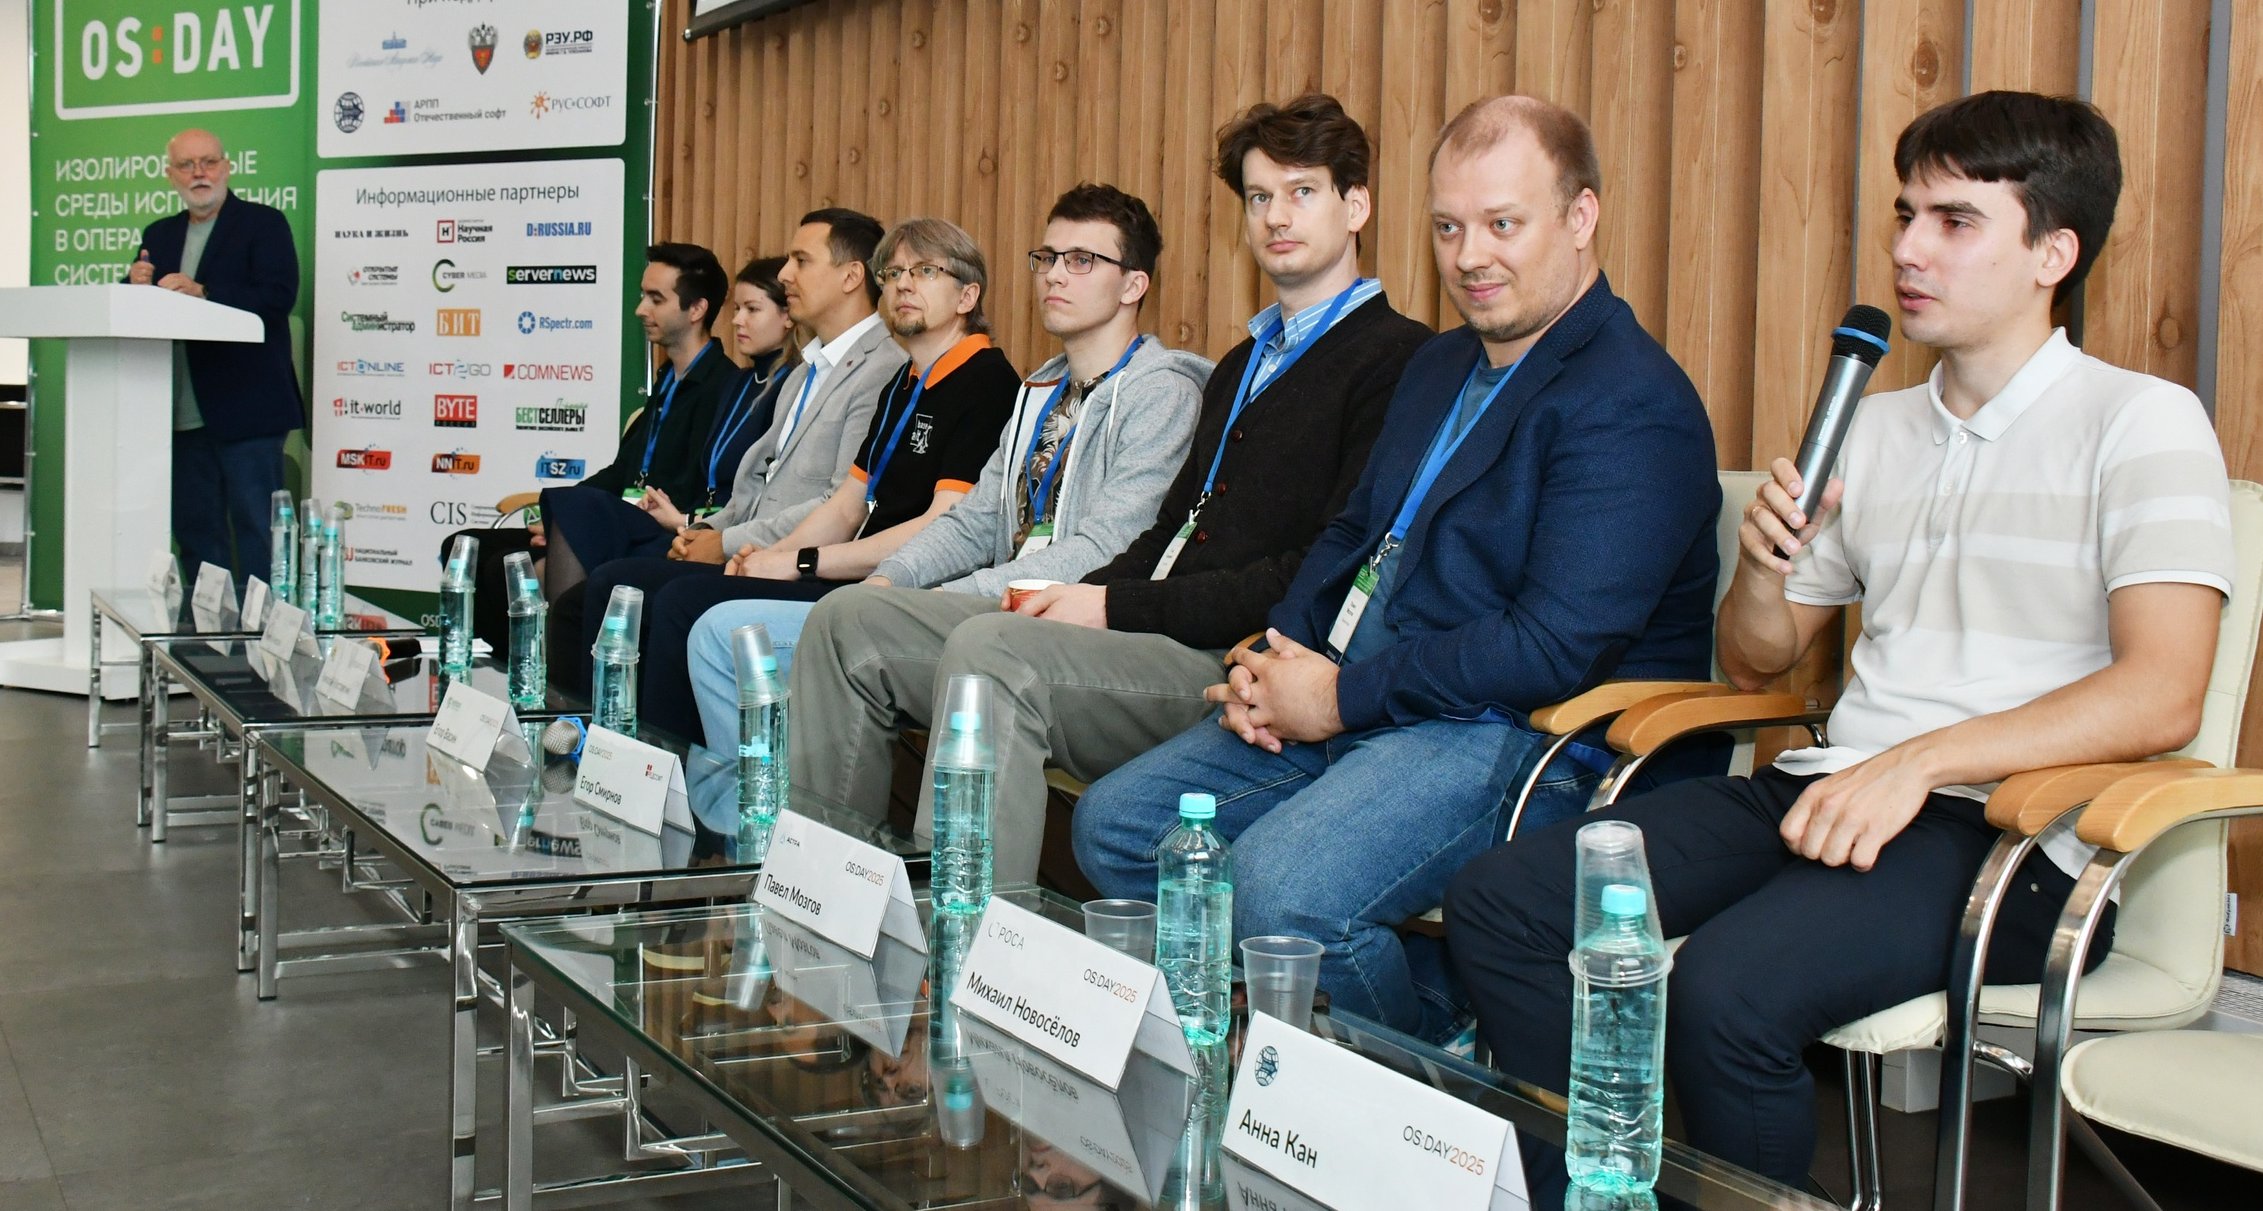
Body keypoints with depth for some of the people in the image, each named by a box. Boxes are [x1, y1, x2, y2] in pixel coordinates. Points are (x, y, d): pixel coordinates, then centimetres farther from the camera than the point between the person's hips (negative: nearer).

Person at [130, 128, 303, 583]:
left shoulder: (263, 224, 0)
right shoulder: (159, 235, 18)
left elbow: (277, 297, -15)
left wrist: (202, 294, -25)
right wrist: (138, 287, -8)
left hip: (246, 409, -6)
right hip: (184, 413, 6)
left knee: (255, 527, -4)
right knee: (194, 528, 11)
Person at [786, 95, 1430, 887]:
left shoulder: (1394, 359, -5)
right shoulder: (1242, 365, 26)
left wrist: (1123, 607, -14)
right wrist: (1081, 597, 3)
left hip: (1232, 667, -9)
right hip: (1149, 639, 10)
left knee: (991, 649, -33)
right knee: (856, 625, 3)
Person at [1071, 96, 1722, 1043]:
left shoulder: (1634, 407, -13)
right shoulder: (1439, 367, 18)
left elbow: (1557, 645, -22)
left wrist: (1343, 695, -16)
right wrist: (1277, 659, 4)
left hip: (1516, 740, -9)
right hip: (1347, 704, 10)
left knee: (1280, 889, -31)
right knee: (1115, 823, 2)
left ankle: (1432, 1057, -1)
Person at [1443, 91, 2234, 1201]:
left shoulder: (2140, 423, 0)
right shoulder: (1875, 429, 20)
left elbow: (2161, 695, -14)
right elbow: (1753, 662, 24)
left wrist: (1919, 759, -23)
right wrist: (1764, 565, 1)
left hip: (2004, 832, -6)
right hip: (1825, 785, 7)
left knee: (1724, 990, -33)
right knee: (1498, 905, -11)